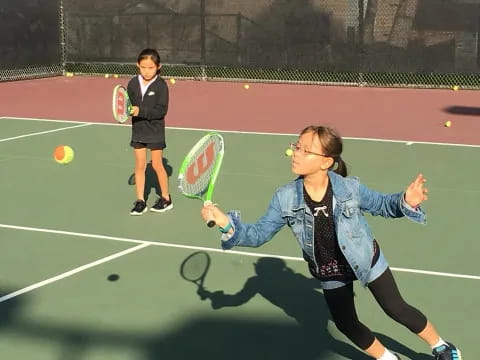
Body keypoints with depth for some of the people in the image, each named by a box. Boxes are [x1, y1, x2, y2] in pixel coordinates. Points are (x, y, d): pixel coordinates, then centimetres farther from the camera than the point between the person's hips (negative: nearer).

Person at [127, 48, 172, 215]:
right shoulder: (133, 83, -1)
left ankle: (166, 198, 20)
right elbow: (129, 103, 10)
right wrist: (128, 110, -13)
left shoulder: (161, 85, -13)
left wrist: (141, 111, -27)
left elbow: (161, 110, -18)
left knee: (157, 165, 4)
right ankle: (140, 201, 12)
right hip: (138, 129, 4)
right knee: (140, 165, 6)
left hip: (155, 130, -4)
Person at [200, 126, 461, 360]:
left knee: (396, 309, 9)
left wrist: (406, 202, -31)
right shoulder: (285, 199, -21)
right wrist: (227, 224, -32)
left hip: (367, 261, -2)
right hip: (331, 275, 3)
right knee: (346, 324, 14)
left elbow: (382, 205, -9)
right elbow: (258, 234, -15)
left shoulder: (349, 188, -25)